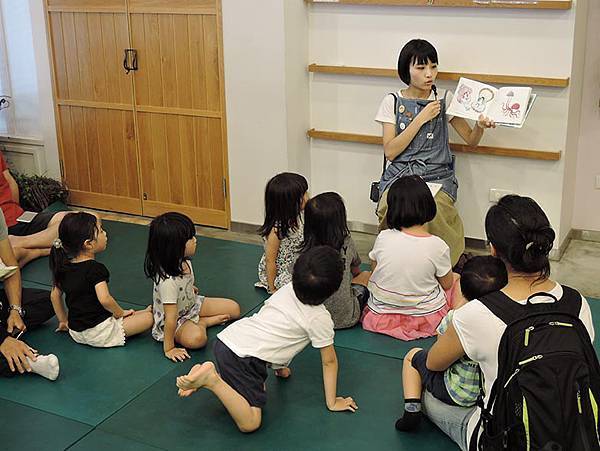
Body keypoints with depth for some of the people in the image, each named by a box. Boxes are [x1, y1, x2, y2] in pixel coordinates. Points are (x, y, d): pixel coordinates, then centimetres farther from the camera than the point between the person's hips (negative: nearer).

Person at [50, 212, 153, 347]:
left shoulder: (64, 266, 3)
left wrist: (63, 321, 23)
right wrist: (121, 313, -12)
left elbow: (55, 295, 12)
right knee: (148, 318, -3)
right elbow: (104, 299, -30)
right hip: (98, 334, -8)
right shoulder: (96, 269, -19)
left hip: (75, 333, 8)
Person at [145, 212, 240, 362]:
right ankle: (201, 324, -7)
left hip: (191, 303, 8)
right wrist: (169, 349, -28)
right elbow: (171, 318, -34)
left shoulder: (184, 261, -14)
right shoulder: (168, 282, -39)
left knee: (234, 309, 3)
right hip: (177, 318, -8)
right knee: (196, 338, -37)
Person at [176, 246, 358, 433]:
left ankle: (208, 377, 11)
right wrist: (332, 403, 17)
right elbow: (329, 362, 7)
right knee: (250, 423, -9)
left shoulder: (286, 290, 16)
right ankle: (211, 379, -18)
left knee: (258, 389, 27)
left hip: (226, 339, 8)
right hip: (244, 357, -8)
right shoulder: (320, 318, -2)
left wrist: (279, 364, 41)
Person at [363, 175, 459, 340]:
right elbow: (447, 284, -3)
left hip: (381, 316, -1)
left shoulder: (383, 238, -14)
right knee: (456, 278, 28)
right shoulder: (437, 246, -19)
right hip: (425, 319, 1)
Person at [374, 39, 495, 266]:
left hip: (437, 176, 0)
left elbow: (471, 140, 10)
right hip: (400, 174, 0)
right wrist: (421, 118, -8)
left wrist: (480, 126, -13)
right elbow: (390, 152, -2)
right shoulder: (392, 102, 7)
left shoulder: (444, 101, 9)